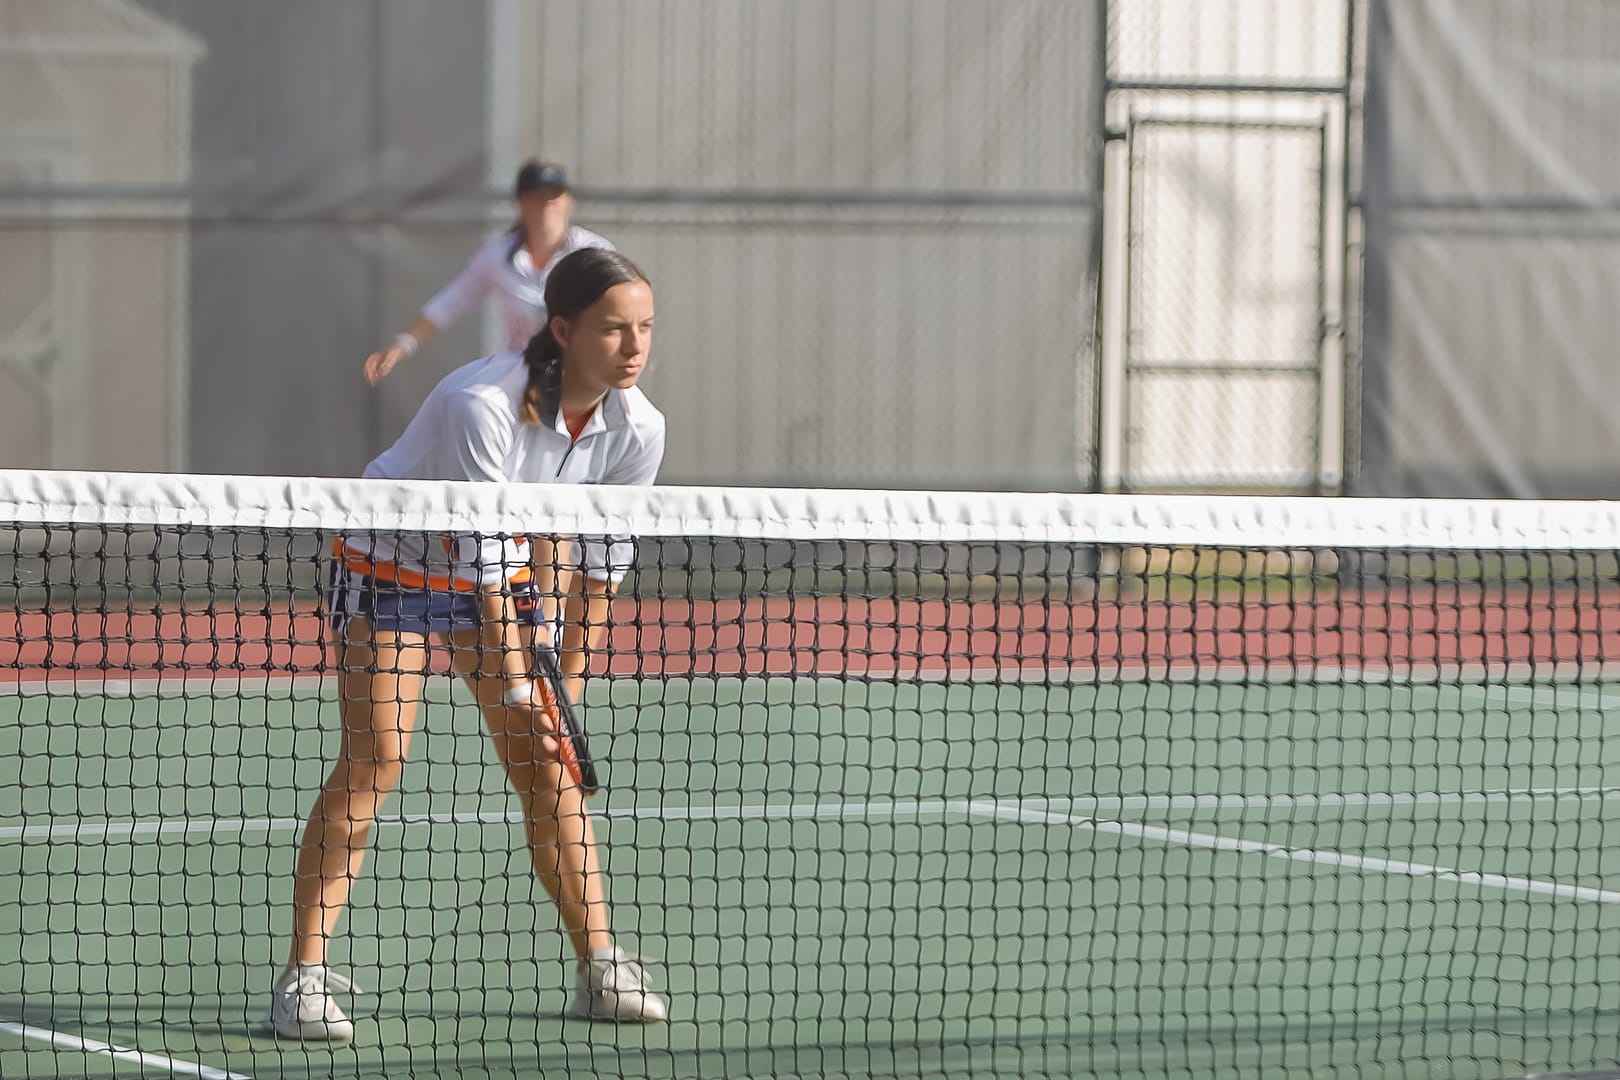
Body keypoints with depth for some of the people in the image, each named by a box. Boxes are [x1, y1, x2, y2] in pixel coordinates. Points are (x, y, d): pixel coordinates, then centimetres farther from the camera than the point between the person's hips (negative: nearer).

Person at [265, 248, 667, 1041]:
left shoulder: (636, 430, -17)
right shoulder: (481, 404, -36)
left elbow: (602, 560, -4)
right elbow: (483, 558, -33)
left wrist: (570, 677, -3)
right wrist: (517, 687, -32)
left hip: (505, 567, 6)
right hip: (392, 558, -6)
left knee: (546, 763, -1)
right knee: (375, 759, -16)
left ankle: (601, 969, 6)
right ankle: (304, 980, -15)